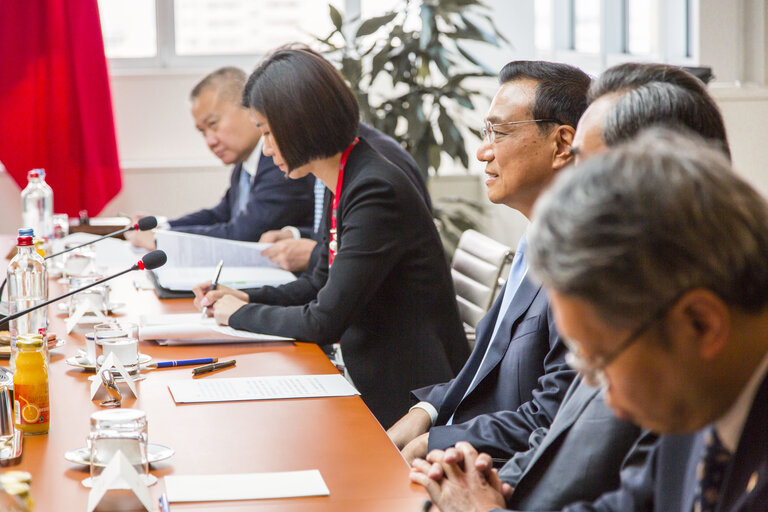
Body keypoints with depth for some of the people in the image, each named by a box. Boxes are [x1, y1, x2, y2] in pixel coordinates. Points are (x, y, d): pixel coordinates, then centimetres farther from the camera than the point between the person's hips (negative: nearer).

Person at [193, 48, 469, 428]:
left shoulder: (375, 191, -21)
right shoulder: (345, 185, 9)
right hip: (372, 378, 8)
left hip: (409, 394, -8)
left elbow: (324, 322, -21)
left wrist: (243, 315, -6)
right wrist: (247, 298, 10)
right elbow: (322, 284, 24)